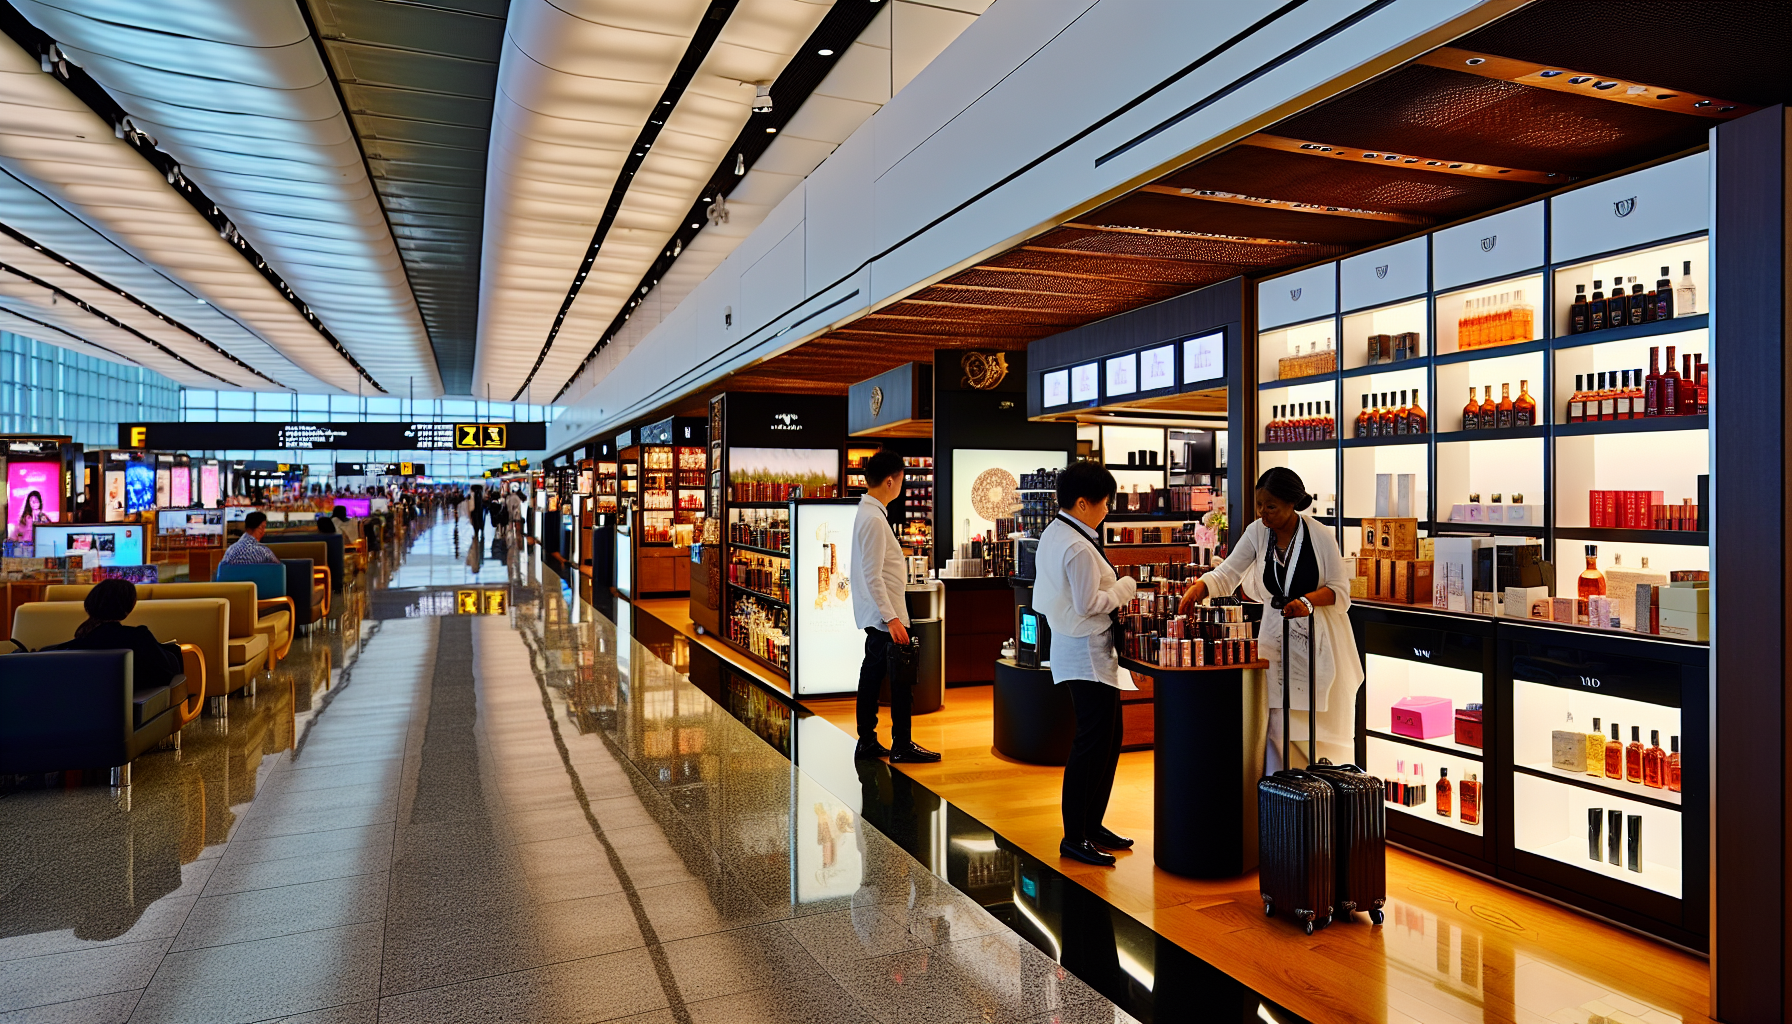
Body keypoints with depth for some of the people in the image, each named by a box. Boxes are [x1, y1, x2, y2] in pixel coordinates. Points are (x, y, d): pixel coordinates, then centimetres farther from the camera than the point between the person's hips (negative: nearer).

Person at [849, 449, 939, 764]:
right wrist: (892, 619, -23)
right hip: (884, 614, -10)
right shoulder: (874, 519, -20)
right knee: (901, 679, -1)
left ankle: (867, 742, 21)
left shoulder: (868, 512, 11)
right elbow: (872, 576, -23)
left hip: (876, 617, 10)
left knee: (872, 675, 13)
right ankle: (902, 746, 9)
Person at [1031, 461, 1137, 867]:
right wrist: (1125, 587, -7)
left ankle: (1091, 824, 27)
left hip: (1076, 648, 11)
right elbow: (1089, 604, -23)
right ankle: (1074, 838, 5)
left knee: (1108, 739, 17)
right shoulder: (1079, 548, -21)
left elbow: (1042, 599, 17)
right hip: (1088, 653, -11)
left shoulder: (1051, 536, 11)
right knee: (1092, 744, -4)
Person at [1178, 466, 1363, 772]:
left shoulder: (1321, 536, -11)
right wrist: (1199, 587, -23)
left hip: (1319, 638, -2)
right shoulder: (1257, 532, -1)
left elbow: (1340, 590, -7)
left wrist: (1308, 600, -25)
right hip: (1276, 635, 3)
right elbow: (1227, 575, -4)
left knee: (1320, 724, 4)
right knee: (1275, 722, 0)